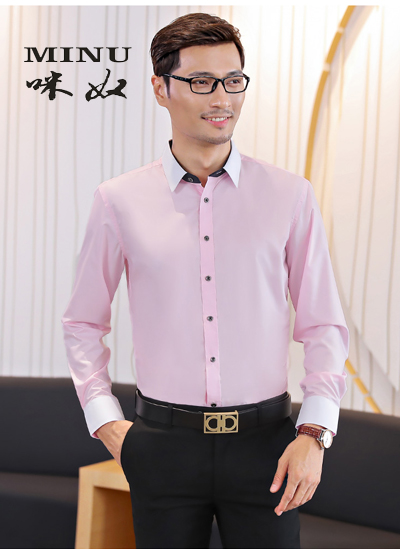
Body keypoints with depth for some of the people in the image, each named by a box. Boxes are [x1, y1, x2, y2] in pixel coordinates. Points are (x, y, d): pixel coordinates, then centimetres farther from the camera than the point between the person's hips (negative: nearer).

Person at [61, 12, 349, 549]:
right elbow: (82, 324, 11)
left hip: (265, 442, 0)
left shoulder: (290, 196, 0)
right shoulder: (119, 201, 1)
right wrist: (105, 423, 3)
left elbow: (324, 326, 3)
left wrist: (313, 433, -6)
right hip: (165, 442, 0)